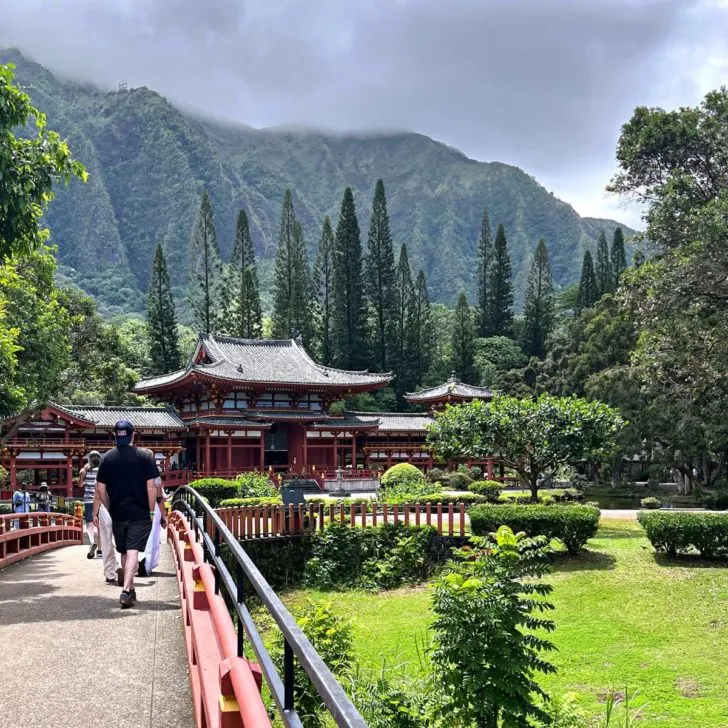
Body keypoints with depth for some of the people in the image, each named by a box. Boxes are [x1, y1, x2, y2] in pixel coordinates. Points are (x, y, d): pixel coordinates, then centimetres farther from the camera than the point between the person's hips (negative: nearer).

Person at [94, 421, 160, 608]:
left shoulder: (107, 458, 2)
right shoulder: (145, 457, -5)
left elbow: (100, 489, 2)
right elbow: (151, 487, -8)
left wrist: (110, 508, 14)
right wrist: (151, 511, 0)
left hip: (118, 514, 3)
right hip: (140, 514, -3)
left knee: (124, 553, 16)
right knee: (133, 552, -6)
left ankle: (130, 590, 27)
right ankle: (126, 590, -19)